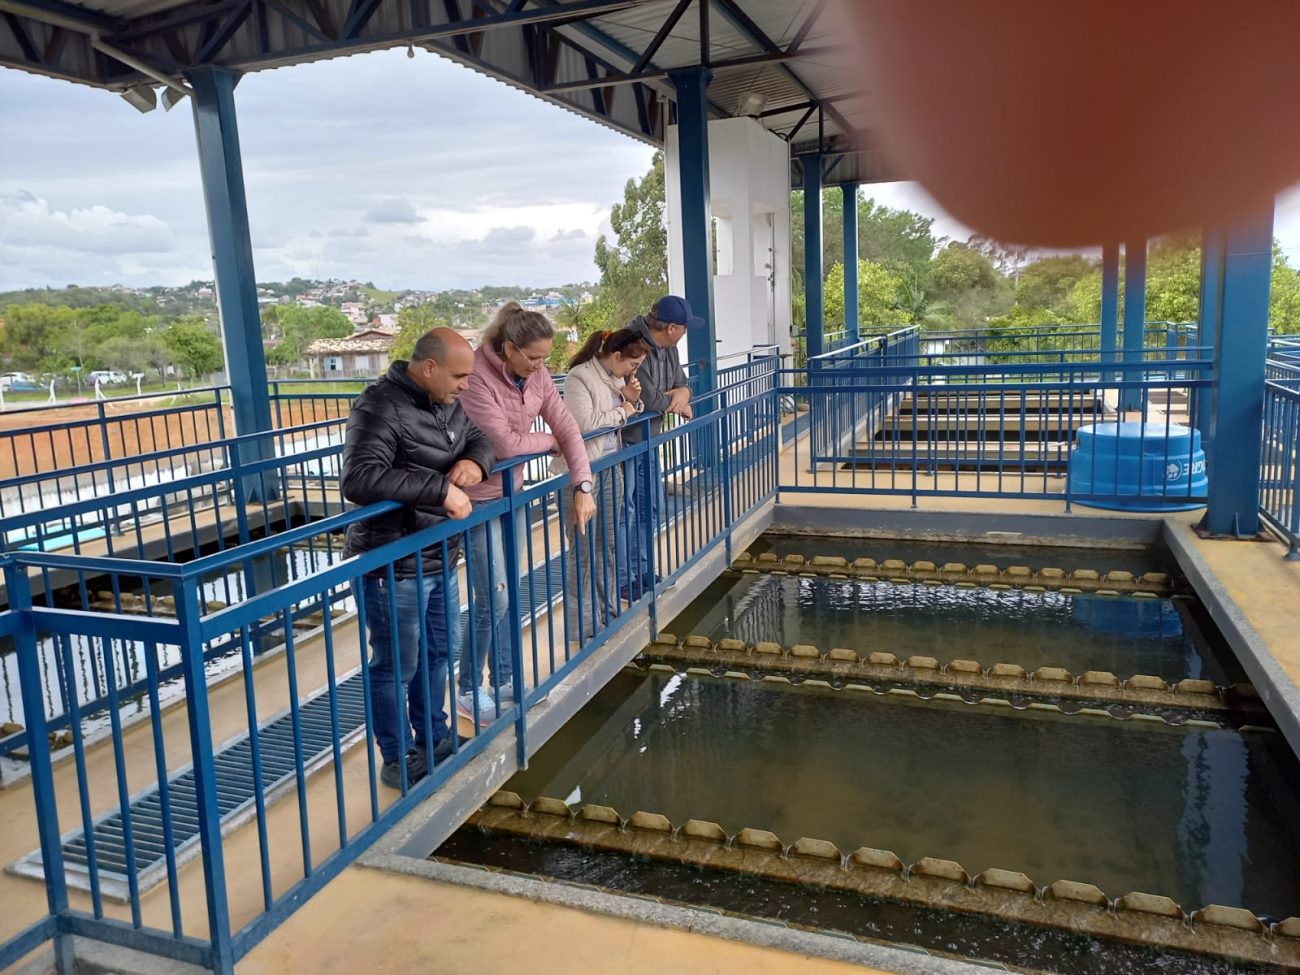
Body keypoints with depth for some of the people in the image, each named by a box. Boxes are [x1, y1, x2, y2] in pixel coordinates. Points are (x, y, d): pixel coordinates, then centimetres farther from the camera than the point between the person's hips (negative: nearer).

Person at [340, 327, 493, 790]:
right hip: (393, 566, -9)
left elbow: (479, 439, 18)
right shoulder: (380, 407, -22)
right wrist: (440, 490, -33)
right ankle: (398, 760, 23)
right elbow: (359, 479, -33)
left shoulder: (445, 403, 6)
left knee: (440, 650, 23)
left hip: (440, 559, 10)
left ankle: (434, 738, 42)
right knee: (396, 666, 5)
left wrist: (475, 461, -7)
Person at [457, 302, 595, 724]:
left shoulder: (536, 374, -2)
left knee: (509, 593, 14)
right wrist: (549, 442, -8)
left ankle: (505, 681, 29)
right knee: (494, 599, -3)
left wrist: (583, 486, -11)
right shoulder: (477, 378, -24)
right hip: (479, 498, -7)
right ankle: (468, 691, 15)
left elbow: (566, 426, -4)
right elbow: (505, 444, -25)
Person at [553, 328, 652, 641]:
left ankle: (607, 612, 28)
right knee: (584, 550, -2)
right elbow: (584, 423, -26)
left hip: (610, 467, 9)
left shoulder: (616, 377, 9)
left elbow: (625, 419, 18)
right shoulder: (580, 377, -15)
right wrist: (621, 411, -14)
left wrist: (632, 400, -2)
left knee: (610, 544, 15)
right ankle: (582, 625, 8)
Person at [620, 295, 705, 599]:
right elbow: (650, 399, -29)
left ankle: (641, 572, 30)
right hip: (623, 440, -9)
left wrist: (680, 395, -14)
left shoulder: (667, 347, 5)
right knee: (625, 512, -4)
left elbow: (683, 385, 10)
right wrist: (676, 401, -9)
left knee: (651, 507, 16)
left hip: (647, 439, 10)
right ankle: (624, 582, 7)